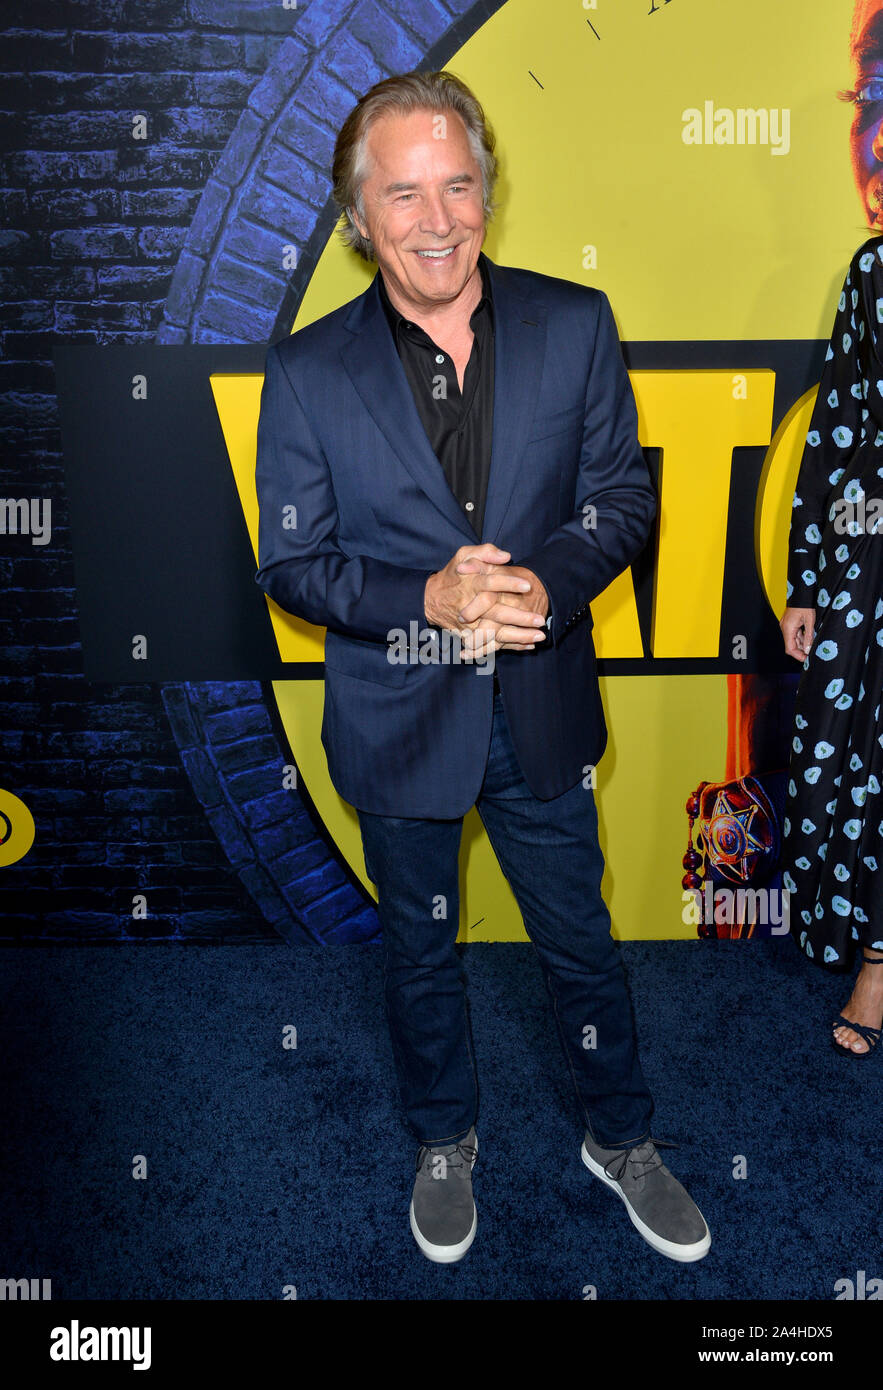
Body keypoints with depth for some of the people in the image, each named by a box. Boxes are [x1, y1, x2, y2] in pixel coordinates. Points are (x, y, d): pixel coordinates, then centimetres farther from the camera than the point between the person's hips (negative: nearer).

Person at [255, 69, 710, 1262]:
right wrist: (427, 599, -24)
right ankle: (444, 1143, 48)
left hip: (542, 714, 1)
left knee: (579, 937, 17)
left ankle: (621, 1139, 45)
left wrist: (545, 581, -21)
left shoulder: (575, 325, -6)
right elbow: (290, 561, -7)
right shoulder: (307, 373, -10)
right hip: (398, 722, 0)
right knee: (421, 947, 20)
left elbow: (623, 497, -1)